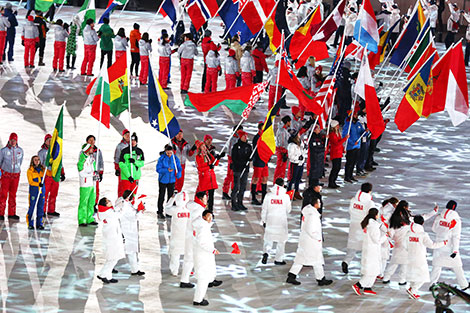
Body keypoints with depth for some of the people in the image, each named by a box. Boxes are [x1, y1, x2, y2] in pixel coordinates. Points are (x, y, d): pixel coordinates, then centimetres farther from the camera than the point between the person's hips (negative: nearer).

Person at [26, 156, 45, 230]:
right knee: (32, 207, -4)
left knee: (40, 207, 5)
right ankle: (30, 224, 4)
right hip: (33, 191, -4)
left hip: (41, 191, 4)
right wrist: (38, 184, -22)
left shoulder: (42, 169, 10)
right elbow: (30, 181, -8)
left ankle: (39, 223, 11)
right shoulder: (30, 170, -2)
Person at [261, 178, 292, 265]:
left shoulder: (269, 195, -5)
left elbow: (264, 209, 0)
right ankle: (278, 259, 15)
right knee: (281, 240, 12)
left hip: (270, 220, 1)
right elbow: (288, 210, 0)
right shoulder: (286, 196, -9)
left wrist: (263, 220, 10)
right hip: (282, 221, -1)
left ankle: (265, 252, -11)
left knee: (268, 238, 14)